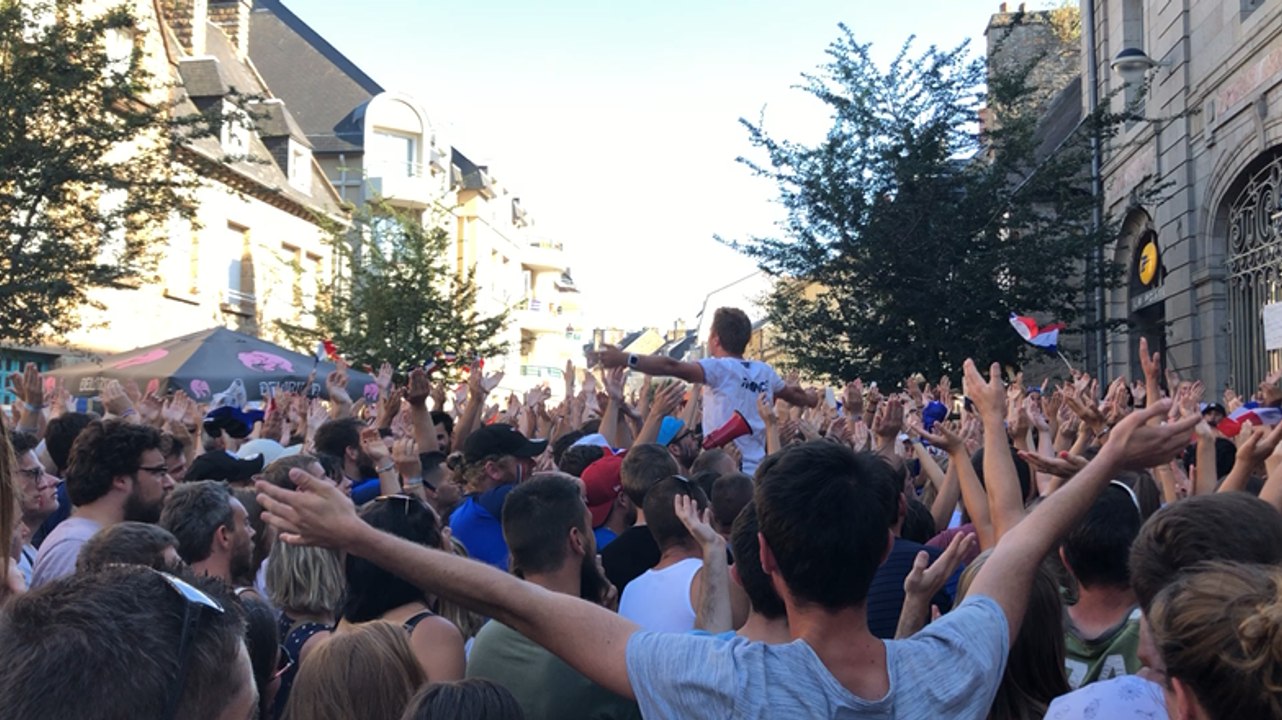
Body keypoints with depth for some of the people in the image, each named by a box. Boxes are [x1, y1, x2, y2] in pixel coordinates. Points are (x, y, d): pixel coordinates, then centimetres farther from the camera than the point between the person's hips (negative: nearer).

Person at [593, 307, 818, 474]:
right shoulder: (765, 372, 13)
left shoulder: (719, 368, -7)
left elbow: (672, 367, -22)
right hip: (756, 472, 7)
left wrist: (625, 359, -25)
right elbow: (791, 394, 34)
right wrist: (809, 399, 57)